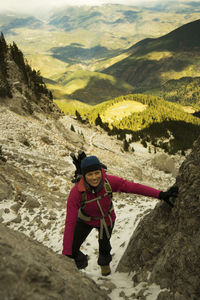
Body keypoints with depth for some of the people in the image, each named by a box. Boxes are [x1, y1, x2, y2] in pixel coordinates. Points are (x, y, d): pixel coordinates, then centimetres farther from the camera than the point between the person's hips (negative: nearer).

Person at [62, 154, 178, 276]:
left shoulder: (109, 181, -34)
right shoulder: (76, 192, -37)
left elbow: (134, 187, -34)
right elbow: (70, 222, -37)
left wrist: (161, 194, -42)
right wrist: (66, 253, -38)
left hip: (106, 219, 1)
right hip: (86, 220, -1)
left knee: (104, 245, 21)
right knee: (72, 249, -1)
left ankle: (104, 262, 58)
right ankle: (81, 262, 37)